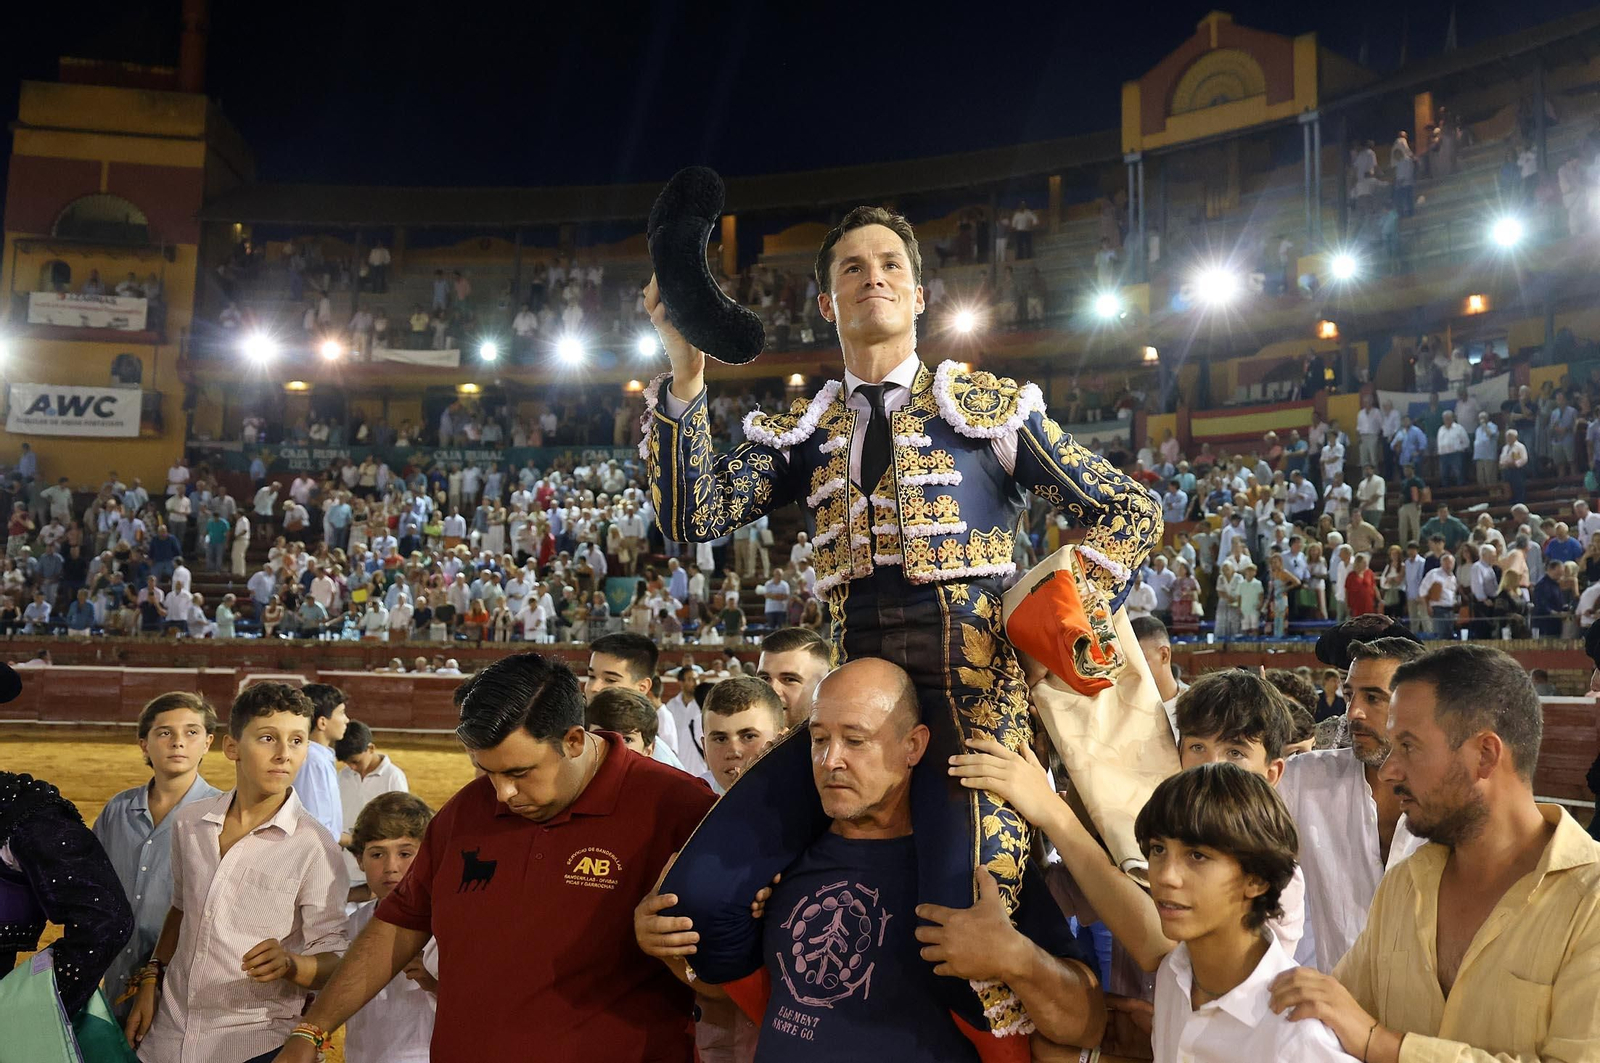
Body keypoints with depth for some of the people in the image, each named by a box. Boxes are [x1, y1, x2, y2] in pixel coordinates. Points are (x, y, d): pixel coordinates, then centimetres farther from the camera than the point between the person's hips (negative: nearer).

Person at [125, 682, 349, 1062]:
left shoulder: (314, 846, -17)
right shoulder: (189, 822, 0)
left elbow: (334, 960, -14)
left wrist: (289, 963, -32)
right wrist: (150, 981, 11)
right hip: (168, 1032, 5)